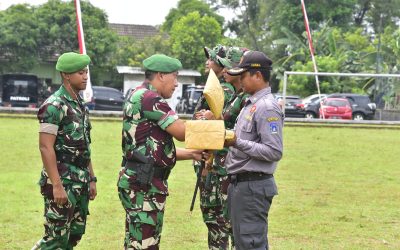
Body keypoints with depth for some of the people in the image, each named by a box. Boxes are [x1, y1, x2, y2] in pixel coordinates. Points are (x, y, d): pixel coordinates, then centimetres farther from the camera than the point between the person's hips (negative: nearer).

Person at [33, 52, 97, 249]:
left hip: (81, 182, 9)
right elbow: (46, 147, -19)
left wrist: (91, 179, 15)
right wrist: (57, 185, -23)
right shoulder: (54, 106, -14)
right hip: (62, 181, -9)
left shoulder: (80, 105, 13)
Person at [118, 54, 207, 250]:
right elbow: (182, 132, -15)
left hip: (140, 182, 11)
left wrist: (192, 153, 11)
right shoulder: (149, 98, -13)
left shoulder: (140, 97, 19)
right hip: (144, 184, -11)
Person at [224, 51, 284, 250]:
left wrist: (237, 143, -23)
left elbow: (274, 152, -21)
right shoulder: (251, 104, 15)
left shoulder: (267, 108, -15)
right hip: (240, 182, 10)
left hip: (253, 186, -10)